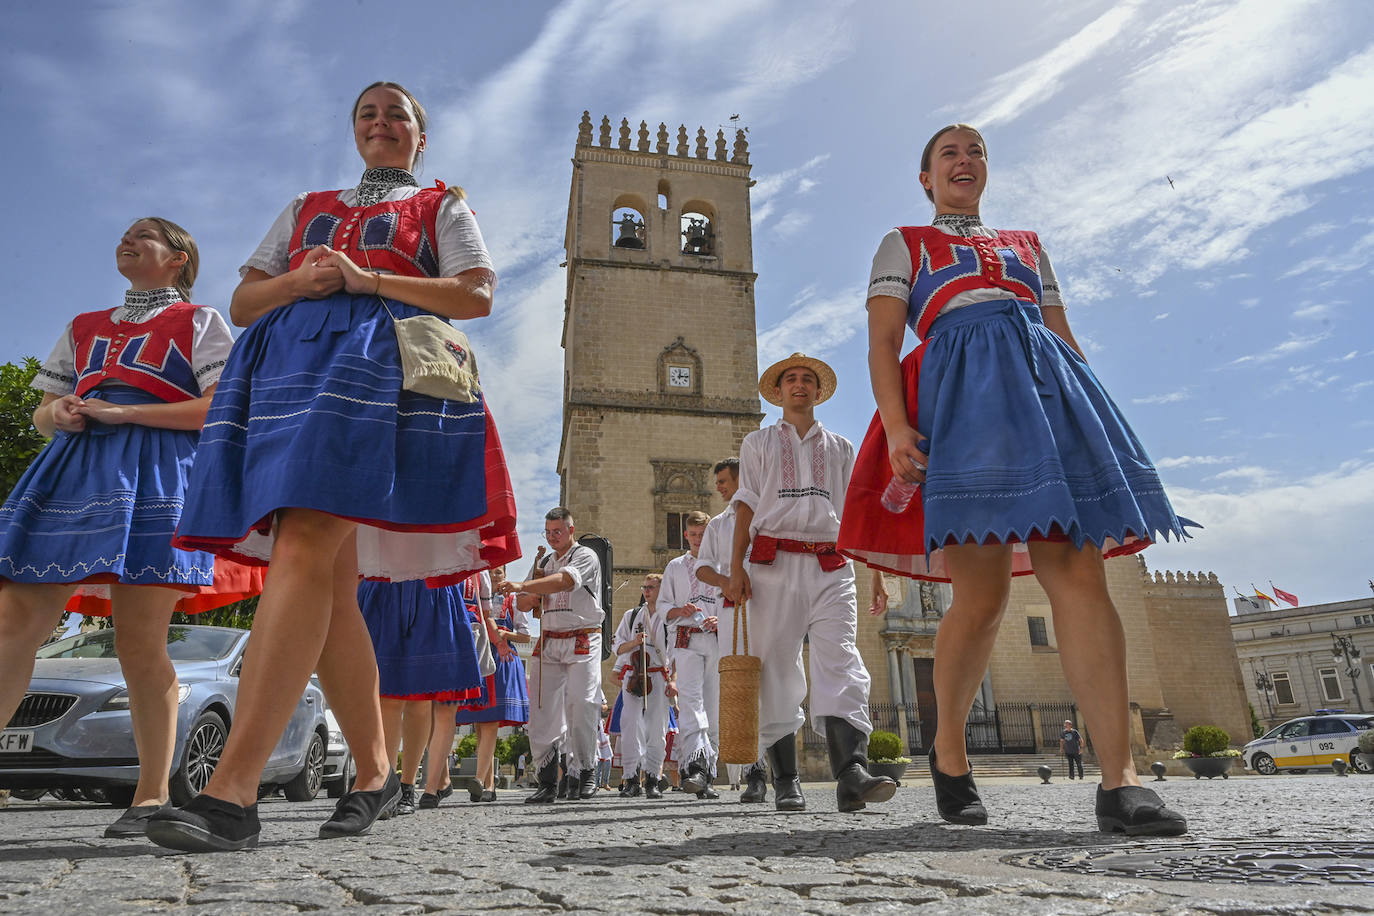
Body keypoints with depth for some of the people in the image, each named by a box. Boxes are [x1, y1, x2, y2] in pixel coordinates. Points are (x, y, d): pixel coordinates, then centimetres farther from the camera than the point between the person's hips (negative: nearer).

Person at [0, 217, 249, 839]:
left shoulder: (198, 321, 12)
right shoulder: (83, 327, 29)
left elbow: (223, 408, -2)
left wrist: (124, 412, -10)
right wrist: (59, 414, 2)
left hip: (156, 472, -6)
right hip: (74, 466, 6)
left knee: (139, 643, -10)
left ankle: (151, 796, -3)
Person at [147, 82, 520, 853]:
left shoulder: (441, 206, 20)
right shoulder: (306, 207, 31)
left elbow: (477, 296, 2)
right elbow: (243, 303, 23)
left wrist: (365, 277, -5)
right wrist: (301, 281, 1)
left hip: (378, 362, -5)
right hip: (290, 363, 5)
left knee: (303, 551, -24)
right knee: (332, 584, -1)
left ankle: (233, 793, -28)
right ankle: (376, 773, 9)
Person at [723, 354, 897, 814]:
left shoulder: (841, 447, 22)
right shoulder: (758, 442, 19)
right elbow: (746, 504, 10)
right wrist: (736, 568, -1)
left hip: (830, 566, 1)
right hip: (773, 563, -1)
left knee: (840, 663, -15)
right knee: (776, 670, -2)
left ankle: (851, 773, -24)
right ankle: (785, 780, 4)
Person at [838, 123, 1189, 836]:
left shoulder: (1027, 244, 32)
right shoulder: (904, 244, 20)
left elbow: (1065, 337, 25)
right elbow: (883, 343, 5)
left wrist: (1094, 417, 10)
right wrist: (897, 427, -12)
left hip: (1047, 383, 4)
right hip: (960, 393, -4)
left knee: (1079, 574, -10)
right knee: (982, 592, -10)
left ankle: (1119, 779, -12)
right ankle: (947, 748, 10)